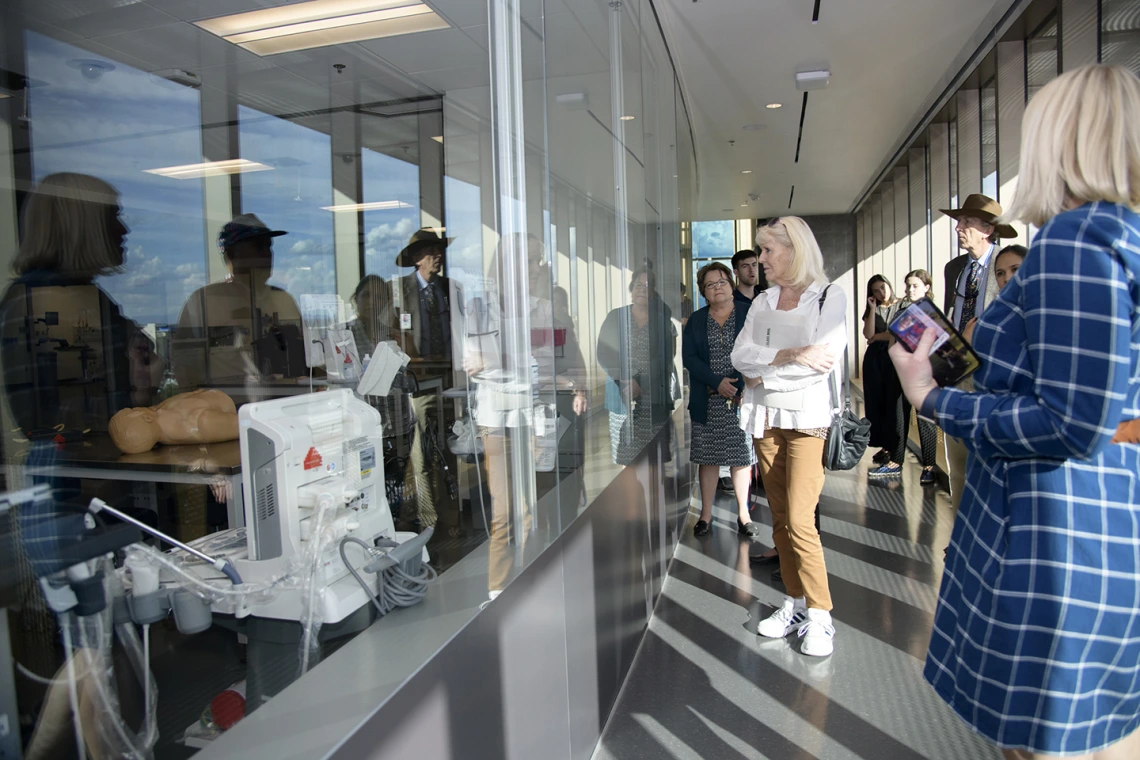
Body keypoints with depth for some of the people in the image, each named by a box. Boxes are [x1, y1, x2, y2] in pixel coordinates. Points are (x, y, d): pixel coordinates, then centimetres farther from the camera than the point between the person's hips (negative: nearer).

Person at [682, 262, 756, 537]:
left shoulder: (749, 315, 3)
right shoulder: (696, 320, 9)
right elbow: (688, 357, 0)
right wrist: (717, 382, -13)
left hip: (742, 399, -1)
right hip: (707, 402, 2)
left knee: (742, 457, 4)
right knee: (707, 457, 5)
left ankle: (743, 514, 16)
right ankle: (706, 514, 15)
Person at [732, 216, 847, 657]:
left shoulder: (830, 297, 0)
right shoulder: (762, 303, 14)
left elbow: (824, 359, -14)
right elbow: (740, 356, 0)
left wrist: (763, 372, -9)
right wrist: (790, 355, -14)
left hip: (806, 416, -5)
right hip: (765, 418, 5)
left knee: (800, 521, -11)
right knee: (780, 520, 8)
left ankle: (819, 616, 2)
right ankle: (796, 604, 20)